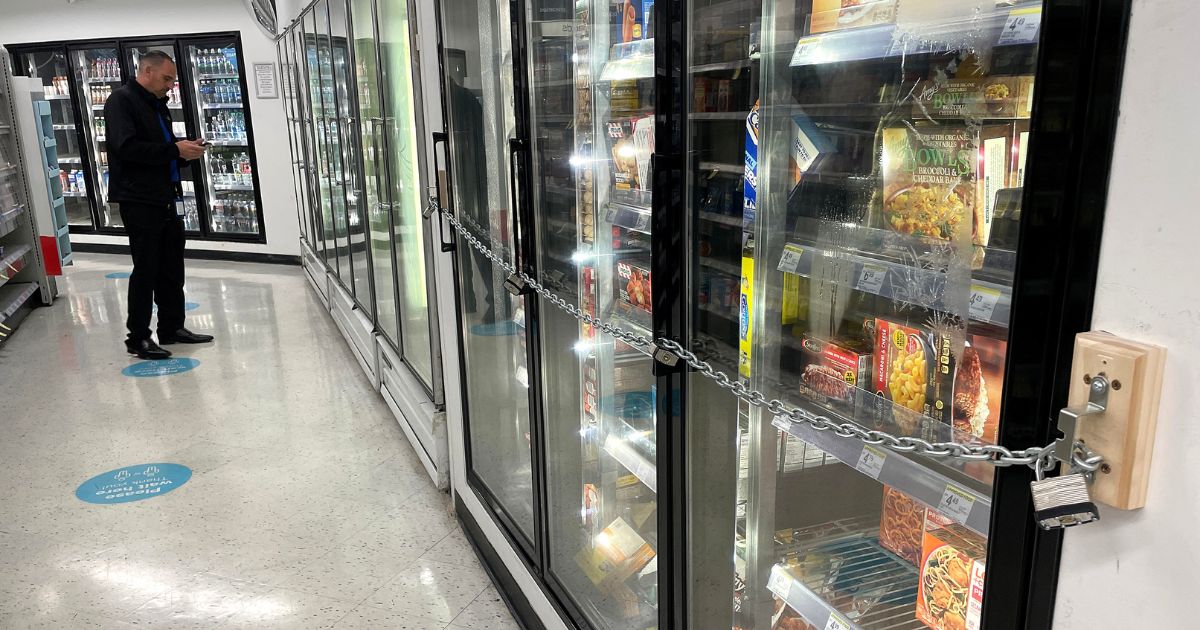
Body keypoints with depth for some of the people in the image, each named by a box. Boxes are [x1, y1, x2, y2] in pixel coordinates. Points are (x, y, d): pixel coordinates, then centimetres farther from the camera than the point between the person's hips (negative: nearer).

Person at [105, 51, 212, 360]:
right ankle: (137, 337, 7)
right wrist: (175, 150, -20)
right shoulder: (121, 100, -8)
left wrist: (187, 151, 2)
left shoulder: (158, 105, 19)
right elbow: (127, 148, -22)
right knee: (146, 269, -3)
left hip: (165, 199, 9)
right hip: (139, 201, -8)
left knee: (172, 268, 12)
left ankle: (172, 327, 23)